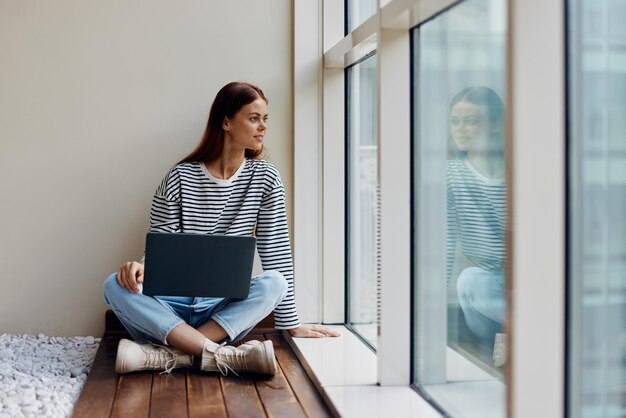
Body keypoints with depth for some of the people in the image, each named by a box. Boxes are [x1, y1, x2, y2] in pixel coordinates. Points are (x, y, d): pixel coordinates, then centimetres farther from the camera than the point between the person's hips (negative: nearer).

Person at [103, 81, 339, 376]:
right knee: (116, 285, -29)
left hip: (226, 308, 1)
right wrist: (141, 267, -26)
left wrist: (290, 324, -2)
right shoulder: (180, 178, -2)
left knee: (274, 283, -29)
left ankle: (167, 354, -37)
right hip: (172, 304, -1)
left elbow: (276, 252, 1)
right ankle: (225, 355, -40)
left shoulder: (265, 178, 2)